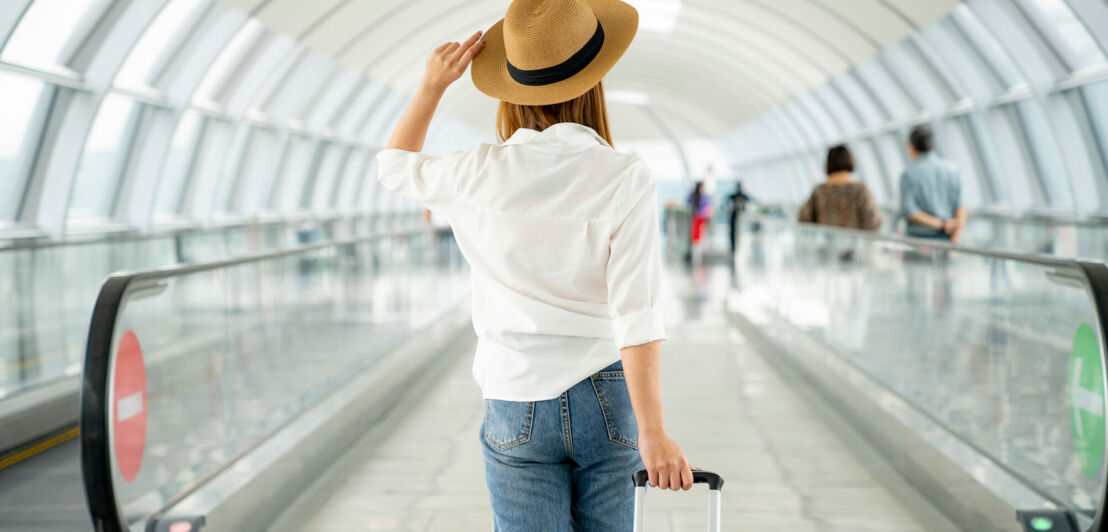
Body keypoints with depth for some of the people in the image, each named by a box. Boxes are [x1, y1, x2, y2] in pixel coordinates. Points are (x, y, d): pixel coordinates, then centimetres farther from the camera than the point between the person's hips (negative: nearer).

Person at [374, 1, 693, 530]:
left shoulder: (480, 174, -8)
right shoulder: (625, 179, -13)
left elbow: (395, 166, 14)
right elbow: (636, 315, -17)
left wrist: (432, 85, 14)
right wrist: (652, 432, -14)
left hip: (517, 409, 1)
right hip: (605, 401, 0)